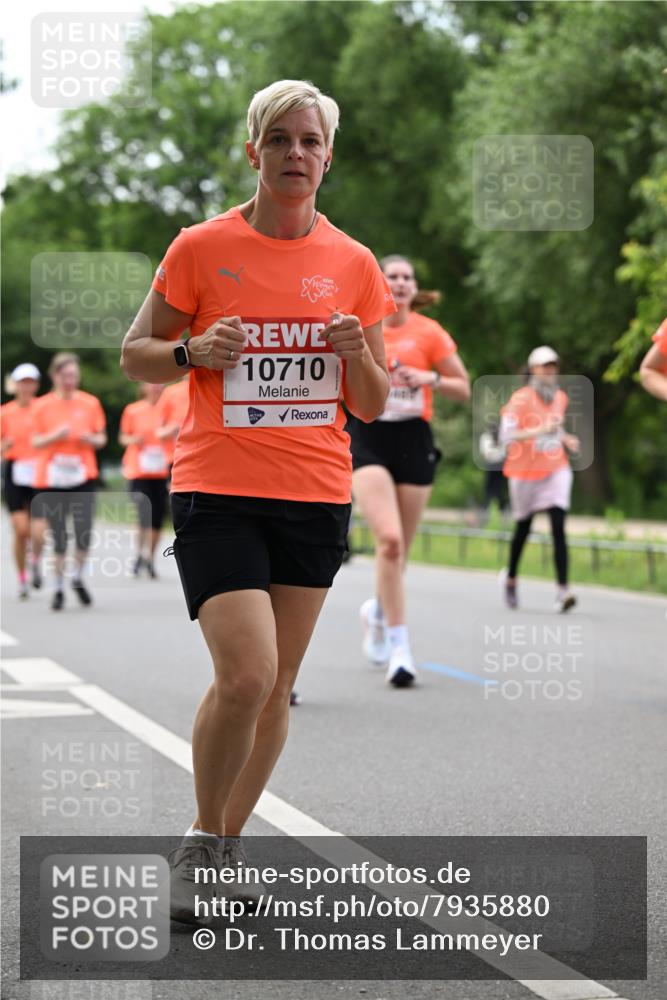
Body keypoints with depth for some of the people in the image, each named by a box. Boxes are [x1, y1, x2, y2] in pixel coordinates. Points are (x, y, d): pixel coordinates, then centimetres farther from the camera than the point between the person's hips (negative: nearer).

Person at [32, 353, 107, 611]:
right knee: (58, 535, 1)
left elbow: (101, 439, 12)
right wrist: (55, 436, -16)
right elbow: (36, 442, 3)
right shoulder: (43, 406, 2)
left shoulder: (90, 403, 5)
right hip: (51, 479, 0)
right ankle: (58, 587, 14)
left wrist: (91, 439, -10)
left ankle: (78, 578, 15)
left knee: (84, 532, -10)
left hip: (83, 476, 0)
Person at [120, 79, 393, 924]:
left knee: (276, 687, 7)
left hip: (316, 496, 4)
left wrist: (358, 357, -10)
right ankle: (199, 844, 5)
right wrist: (193, 352, -14)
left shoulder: (353, 264, 7)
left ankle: (225, 849, 24)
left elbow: (371, 408, 11)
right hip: (217, 493, -4)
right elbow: (135, 354, 6)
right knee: (245, 676, -17)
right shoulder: (201, 248, -2)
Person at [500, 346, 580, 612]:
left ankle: (562, 590, -21)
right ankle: (511, 579, 38)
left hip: (556, 470, 3)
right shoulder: (521, 398, -12)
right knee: (523, 528, 13)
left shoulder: (561, 398, 7)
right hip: (525, 471, -3)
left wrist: (566, 439, 5)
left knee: (558, 527, -14)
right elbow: (507, 435, -21)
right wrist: (540, 430, -29)